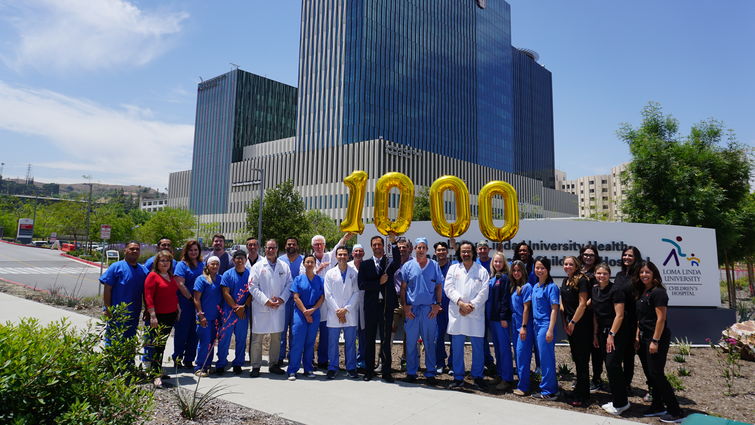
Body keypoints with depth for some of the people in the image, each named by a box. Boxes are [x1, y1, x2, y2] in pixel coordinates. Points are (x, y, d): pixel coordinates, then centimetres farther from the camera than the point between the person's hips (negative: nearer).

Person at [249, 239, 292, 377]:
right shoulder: (257, 266, 1)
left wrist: (281, 299, -8)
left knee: (276, 338, 10)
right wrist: (266, 301, -12)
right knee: (257, 338, 2)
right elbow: (252, 286, -5)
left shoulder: (284, 266, 8)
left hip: (279, 307, 3)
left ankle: (274, 364, 23)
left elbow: (289, 284, 7)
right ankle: (255, 366, 13)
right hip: (261, 307, -2)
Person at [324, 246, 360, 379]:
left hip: (350, 314, 0)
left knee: (350, 342, 6)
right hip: (334, 313, 0)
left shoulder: (354, 273, 5)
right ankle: (332, 368, 15)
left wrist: (346, 309, -7)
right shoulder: (330, 273, 6)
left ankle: (351, 368, 16)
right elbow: (328, 295, 2)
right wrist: (337, 310, -6)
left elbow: (356, 293, 1)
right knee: (333, 342, 4)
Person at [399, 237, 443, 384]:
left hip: (429, 309, 0)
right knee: (411, 342, 6)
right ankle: (411, 372, 17)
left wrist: (437, 304, -2)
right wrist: (405, 306, -3)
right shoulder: (408, 266, 4)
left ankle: (430, 373, 14)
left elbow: (439, 286, 6)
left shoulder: (434, 265, 6)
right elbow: (403, 288, 4)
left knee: (430, 342, 5)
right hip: (411, 309, 0)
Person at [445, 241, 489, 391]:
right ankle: (458, 378, 14)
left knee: (478, 346, 3)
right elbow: (448, 288, 1)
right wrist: (461, 303, -12)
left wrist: (471, 306, -11)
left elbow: (484, 292, 0)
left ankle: (478, 377, 18)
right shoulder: (453, 269, 12)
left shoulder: (482, 271, 8)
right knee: (457, 347, 4)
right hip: (456, 313, 1)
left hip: (475, 313, -1)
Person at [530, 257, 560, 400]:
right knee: (542, 357, 14)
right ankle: (552, 387, 27)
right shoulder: (535, 286, 12)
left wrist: (550, 330, -18)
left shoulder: (551, 287, -11)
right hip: (536, 324, 8)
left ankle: (548, 391, 9)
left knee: (546, 358, -1)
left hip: (546, 325, -8)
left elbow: (554, 309, -14)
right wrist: (534, 324, 12)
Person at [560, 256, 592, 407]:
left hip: (581, 325, -8)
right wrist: (565, 323, 9)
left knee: (582, 360, -1)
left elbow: (582, 304, -17)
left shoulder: (582, 280, -13)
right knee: (576, 358, 15)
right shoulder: (565, 281, 11)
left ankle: (582, 397, 6)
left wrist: (573, 322, -14)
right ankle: (581, 390, 28)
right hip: (570, 325, 8)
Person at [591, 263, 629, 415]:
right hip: (602, 332, 7)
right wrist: (596, 334, 11)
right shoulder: (595, 290, 9)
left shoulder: (615, 290, -12)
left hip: (616, 333, -7)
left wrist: (611, 335, -16)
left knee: (612, 365, -8)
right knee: (609, 366, 10)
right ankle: (616, 400, 21)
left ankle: (621, 402, 5)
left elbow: (619, 315, -15)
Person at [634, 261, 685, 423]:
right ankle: (658, 406, 23)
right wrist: (637, 336, 12)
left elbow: (661, 318, -17)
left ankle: (675, 411, 5)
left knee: (656, 374, -5)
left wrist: (655, 341, -19)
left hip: (658, 338, -8)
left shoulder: (658, 292, -13)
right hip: (644, 337, 8)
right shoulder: (642, 293, 12)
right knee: (649, 373, 12)